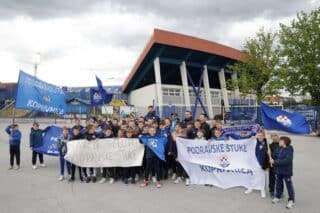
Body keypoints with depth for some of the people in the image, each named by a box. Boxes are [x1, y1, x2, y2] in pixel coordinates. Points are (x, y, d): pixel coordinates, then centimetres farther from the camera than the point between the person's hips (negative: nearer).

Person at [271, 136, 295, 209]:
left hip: (286, 171, -7)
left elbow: (287, 160, -27)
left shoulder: (289, 150, -17)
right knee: (278, 184, 18)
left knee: (289, 186, 4)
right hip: (278, 171, 7)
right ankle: (277, 197, 33)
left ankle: (291, 200, 16)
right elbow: (275, 156, 15)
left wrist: (275, 162, -26)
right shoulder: (278, 149, 3)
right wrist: (273, 161, -8)